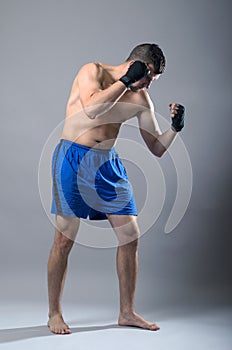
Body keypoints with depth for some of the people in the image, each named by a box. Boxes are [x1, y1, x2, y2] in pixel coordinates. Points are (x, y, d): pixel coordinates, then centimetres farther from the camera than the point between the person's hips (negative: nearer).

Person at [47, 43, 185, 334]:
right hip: (74, 159, -5)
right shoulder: (93, 71, -4)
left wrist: (175, 127, -8)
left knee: (131, 236, 1)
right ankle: (54, 313, 14)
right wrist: (126, 81, -19)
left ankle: (127, 312, 15)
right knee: (65, 239, -3)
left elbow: (157, 148, 9)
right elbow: (92, 108, -25)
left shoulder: (141, 98, 8)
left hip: (108, 163, 5)